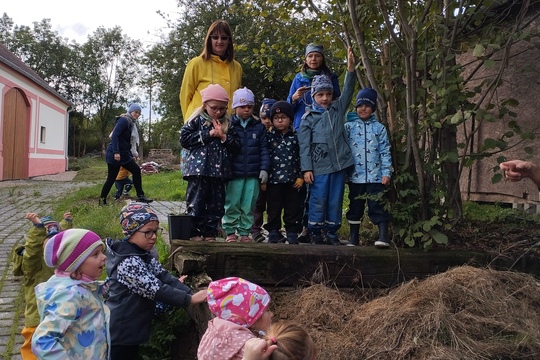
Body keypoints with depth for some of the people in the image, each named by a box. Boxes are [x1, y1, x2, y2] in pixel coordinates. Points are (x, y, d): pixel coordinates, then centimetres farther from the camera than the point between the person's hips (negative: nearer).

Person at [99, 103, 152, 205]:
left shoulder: (130, 123, 18)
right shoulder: (123, 120, -10)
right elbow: (114, 136, -21)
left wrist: (131, 155, 22)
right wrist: (116, 152, -29)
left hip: (124, 154, 10)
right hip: (115, 155, -9)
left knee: (136, 170, 5)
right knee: (111, 178, -3)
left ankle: (140, 196, 9)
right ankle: (102, 200, 11)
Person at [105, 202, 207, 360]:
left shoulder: (144, 254, 4)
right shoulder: (129, 262, -25)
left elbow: (164, 277, -2)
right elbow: (155, 289, -28)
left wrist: (191, 293, -15)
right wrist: (190, 299, -27)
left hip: (131, 328, 9)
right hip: (120, 331, -9)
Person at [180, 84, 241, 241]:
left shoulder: (227, 124, 11)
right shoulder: (197, 120, 2)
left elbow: (236, 146, 8)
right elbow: (184, 139, -7)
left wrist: (223, 136, -10)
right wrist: (208, 134, -10)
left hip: (219, 170, 4)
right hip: (198, 169, -4)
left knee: (216, 204, 8)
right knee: (196, 203, 0)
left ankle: (210, 234, 18)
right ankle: (195, 234, 11)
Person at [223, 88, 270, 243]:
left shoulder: (259, 127, 9)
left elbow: (264, 150, 9)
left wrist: (264, 168, 0)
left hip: (253, 174, 2)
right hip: (234, 173, -2)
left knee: (248, 206, 7)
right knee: (231, 204, 1)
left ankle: (245, 232, 18)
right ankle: (230, 232, 14)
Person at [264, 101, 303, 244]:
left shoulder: (296, 137, 4)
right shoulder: (269, 137, 4)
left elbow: (301, 157, 4)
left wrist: (301, 176, -2)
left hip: (292, 180, 0)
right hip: (274, 180, 0)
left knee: (293, 209, 6)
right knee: (273, 210, 8)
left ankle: (292, 234, 17)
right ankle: (273, 233, 19)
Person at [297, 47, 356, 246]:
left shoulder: (337, 109, 13)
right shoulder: (308, 119, 1)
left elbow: (348, 91, 3)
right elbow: (304, 146, -3)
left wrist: (350, 69, -10)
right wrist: (306, 169, -9)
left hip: (339, 164, 4)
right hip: (319, 166, -3)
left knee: (336, 200, 9)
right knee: (318, 200, 0)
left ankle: (332, 231, 19)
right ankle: (315, 231, 14)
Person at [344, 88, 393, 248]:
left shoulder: (379, 128, 6)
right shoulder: (349, 126, 5)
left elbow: (385, 151, 3)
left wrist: (386, 173, -5)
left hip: (375, 176, -1)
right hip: (355, 176, 1)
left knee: (378, 206, -4)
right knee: (355, 207, 10)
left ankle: (383, 236, -3)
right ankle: (353, 239, 19)